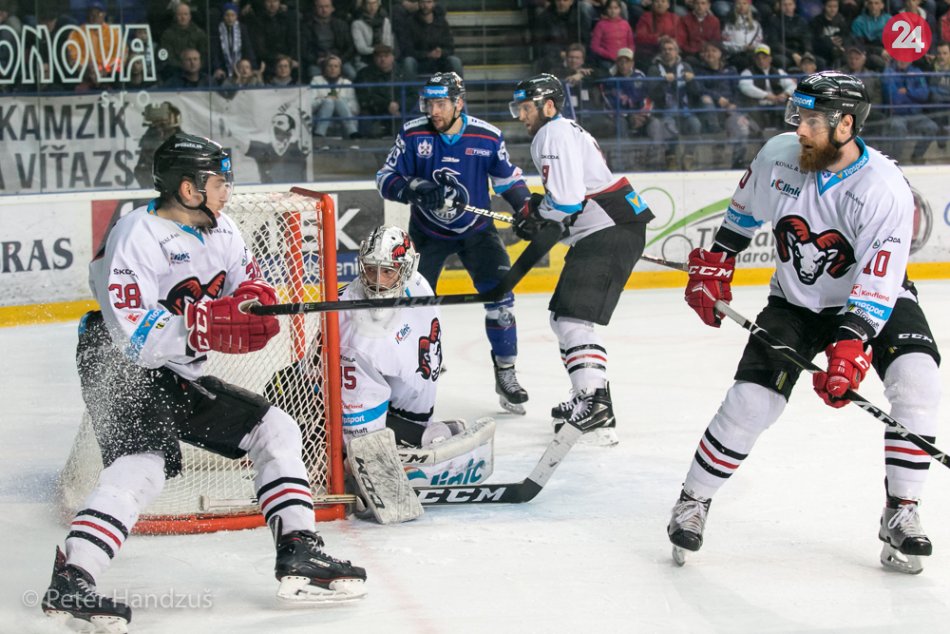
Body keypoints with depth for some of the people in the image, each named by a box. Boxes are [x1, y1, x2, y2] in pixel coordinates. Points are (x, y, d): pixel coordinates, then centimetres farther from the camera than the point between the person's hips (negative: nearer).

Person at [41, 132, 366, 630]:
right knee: (143, 463, -32)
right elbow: (135, 337, -27)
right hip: (120, 369, -9)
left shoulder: (220, 231, 6)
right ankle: (70, 580, -36)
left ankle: (299, 554, 7)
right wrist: (208, 323, -33)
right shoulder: (137, 237, -20)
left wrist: (253, 295, -13)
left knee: (276, 431, 8)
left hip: (181, 381, 9)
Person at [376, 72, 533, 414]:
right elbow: (385, 178, -10)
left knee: (500, 296, -10)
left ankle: (505, 373, 3)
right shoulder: (413, 135, -13)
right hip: (427, 232, 0)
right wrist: (414, 188, -29)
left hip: (476, 230, 0)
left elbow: (507, 178, 4)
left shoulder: (488, 137, -11)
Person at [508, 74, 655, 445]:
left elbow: (566, 199, -20)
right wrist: (536, 211, 13)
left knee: (573, 319, -17)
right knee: (563, 317, 17)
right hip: (603, 233, 11)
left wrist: (534, 216, -3)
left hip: (609, 234, -11)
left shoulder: (554, 135, -10)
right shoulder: (565, 132, 24)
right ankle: (587, 399, 24)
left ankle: (597, 411, -25)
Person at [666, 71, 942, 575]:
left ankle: (901, 516, -16)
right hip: (795, 301, 3)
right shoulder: (779, 155, -15)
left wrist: (850, 349, -44)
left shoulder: (883, 189, -29)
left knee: (916, 379, -27)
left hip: (872, 301, -2)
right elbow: (745, 208, 8)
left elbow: (878, 284, -34)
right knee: (750, 400, -11)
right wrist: (714, 264, 10)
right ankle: (693, 501, 11)